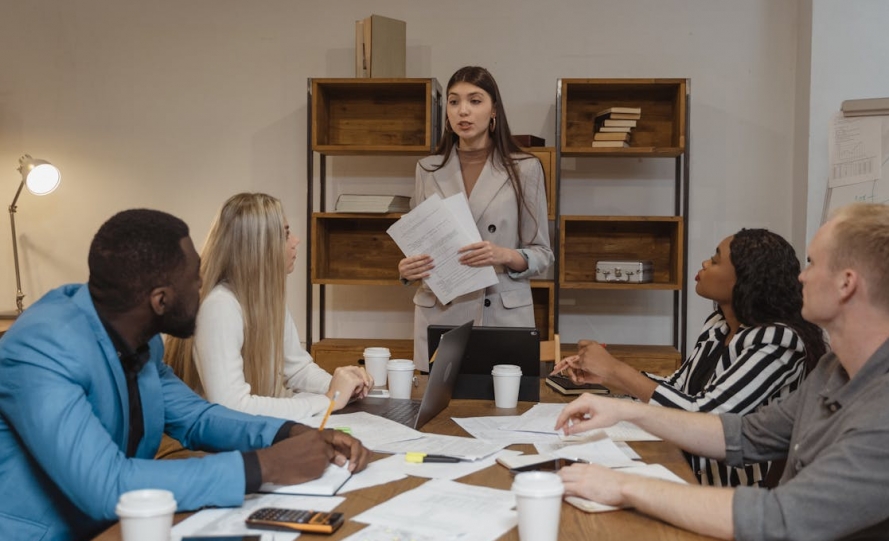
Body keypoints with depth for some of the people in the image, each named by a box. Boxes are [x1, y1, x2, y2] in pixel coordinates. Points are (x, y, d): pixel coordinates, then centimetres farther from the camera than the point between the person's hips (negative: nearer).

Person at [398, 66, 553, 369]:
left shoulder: (525, 169, -1)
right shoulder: (428, 169, 6)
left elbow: (542, 254, 1)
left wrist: (506, 256, -19)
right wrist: (407, 269, -10)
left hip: (504, 314, -2)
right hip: (439, 315, 2)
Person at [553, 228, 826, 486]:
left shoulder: (778, 341, -19)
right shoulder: (718, 325, 5)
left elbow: (705, 416, -23)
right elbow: (677, 387, 15)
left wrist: (616, 369, -17)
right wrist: (602, 376, 3)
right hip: (690, 475, 7)